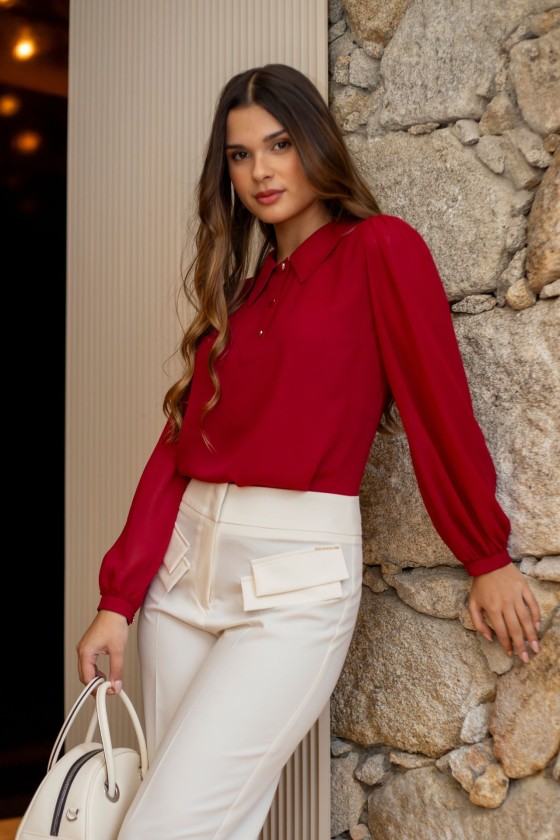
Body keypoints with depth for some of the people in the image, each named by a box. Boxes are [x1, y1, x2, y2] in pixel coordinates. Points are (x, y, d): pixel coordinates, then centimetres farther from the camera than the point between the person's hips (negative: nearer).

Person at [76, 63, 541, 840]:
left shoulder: (380, 249, -3)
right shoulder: (236, 281, 14)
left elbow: (440, 404, -2)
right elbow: (182, 434, 8)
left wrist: (488, 557, 2)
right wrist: (120, 595, 2)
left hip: (296, 574, -6)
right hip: (187, 561, 6)